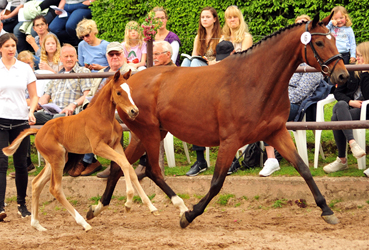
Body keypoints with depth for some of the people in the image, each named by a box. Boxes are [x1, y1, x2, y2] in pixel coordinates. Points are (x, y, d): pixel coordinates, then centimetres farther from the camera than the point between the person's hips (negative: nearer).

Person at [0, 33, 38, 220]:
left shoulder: (25, 68, 6)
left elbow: (34, 95, 10)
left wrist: (31, 112, -8)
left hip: (20, 120, 2)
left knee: (21, 164, 7)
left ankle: (22, 203, 22)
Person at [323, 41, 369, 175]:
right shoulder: (351, 71, 16)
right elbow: (338, 92, 14)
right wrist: (350, 102, -3)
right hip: (346, 105, 5)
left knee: (336, 118, -32)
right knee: (340, 105, -34)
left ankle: (342, 160, -31)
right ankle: (352, 142, -44)